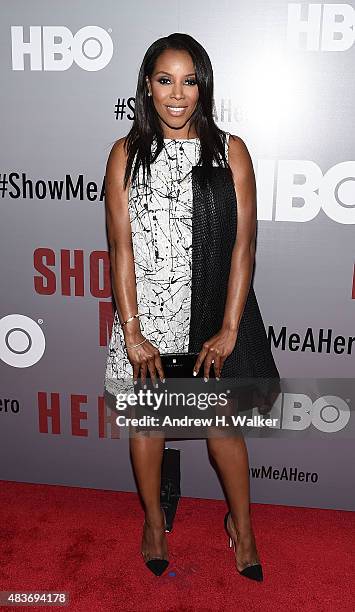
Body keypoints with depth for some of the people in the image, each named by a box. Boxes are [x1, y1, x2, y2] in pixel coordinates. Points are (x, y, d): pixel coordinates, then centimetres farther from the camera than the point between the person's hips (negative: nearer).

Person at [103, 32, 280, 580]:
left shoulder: (230, 151, -1)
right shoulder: (126, 154, 0)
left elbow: (244, 245, -5)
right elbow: (120, 246, -4)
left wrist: (228, 330, -10)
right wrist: (132, 333, -9)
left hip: (214, 309, 0)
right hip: (147, 309, 1)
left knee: (223, 421, 9)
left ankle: (242, 524, 34)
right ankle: (154, 521, 39)